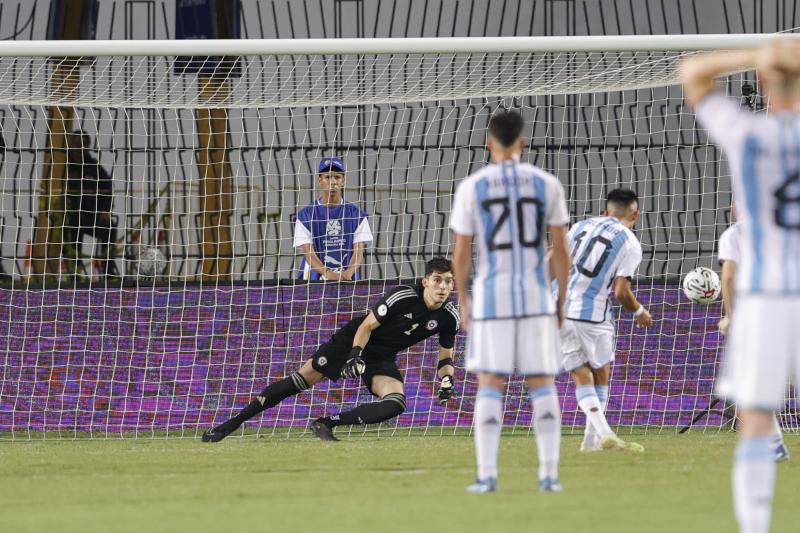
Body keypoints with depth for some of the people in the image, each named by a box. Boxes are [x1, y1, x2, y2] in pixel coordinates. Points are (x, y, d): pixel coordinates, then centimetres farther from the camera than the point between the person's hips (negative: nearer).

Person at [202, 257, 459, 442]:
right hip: (353, 341, -4)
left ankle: (327, 423, -21)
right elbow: (366, 326, -17)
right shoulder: (403, 297, -24)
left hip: (382, 359, 4)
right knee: (300, 380, -9)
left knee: (396, 404, -25)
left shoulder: (449, 317, -11)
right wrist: (355, 356, -30)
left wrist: (447, 381, -15)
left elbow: (445, 358, 4)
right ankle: (231, 424, -3)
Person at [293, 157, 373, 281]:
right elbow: (309, 253, -3)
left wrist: (348, 273, -19)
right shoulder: (306, 214, 7)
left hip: (347, 280, 1)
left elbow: (359, 251, 2)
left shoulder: (356, 214, 10)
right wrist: (328, 274, -21)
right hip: (314, 279, -1)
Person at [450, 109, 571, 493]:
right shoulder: (547, 184, 1)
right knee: (542, 385, 7)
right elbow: (561, 249, 0)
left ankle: (486, 475, -3)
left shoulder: (472, 187, -2)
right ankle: (549, 473, 1)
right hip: (537, 296, 1)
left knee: (490, 386, 3)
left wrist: (462, 302, 10)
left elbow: (461, 253, -2)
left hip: (490, 296, -1)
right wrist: (563, 299, 10)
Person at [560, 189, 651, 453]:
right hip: (592, 313, -4)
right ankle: (591, 440, 12)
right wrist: (639, 312, 11)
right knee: (600, 373, 15)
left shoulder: (582, 226, 13)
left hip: (560, 310, 4)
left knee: (581, 376, 7)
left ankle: (603, 433, -8)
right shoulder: (630, 243, -1)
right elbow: (621, 292, -7)